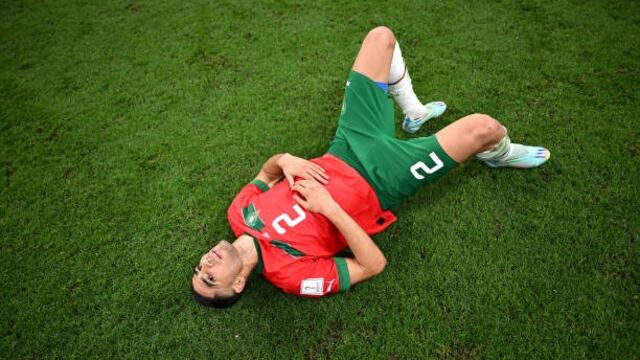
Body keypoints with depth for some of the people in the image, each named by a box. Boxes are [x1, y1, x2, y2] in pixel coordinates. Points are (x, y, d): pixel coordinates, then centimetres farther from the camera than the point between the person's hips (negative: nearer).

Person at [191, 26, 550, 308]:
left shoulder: (239, 211, -7)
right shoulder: (289, 272, -22)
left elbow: (266, 172, 9)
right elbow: (374, 265, -20)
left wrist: (285, 160, -16)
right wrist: (329, 208, -31)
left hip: (346, 150, 5)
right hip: (379, 181, -5)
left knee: (381, 36, 4)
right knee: (483, 127, -20)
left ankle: (414, 113, 27)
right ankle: (501, 155, 21)